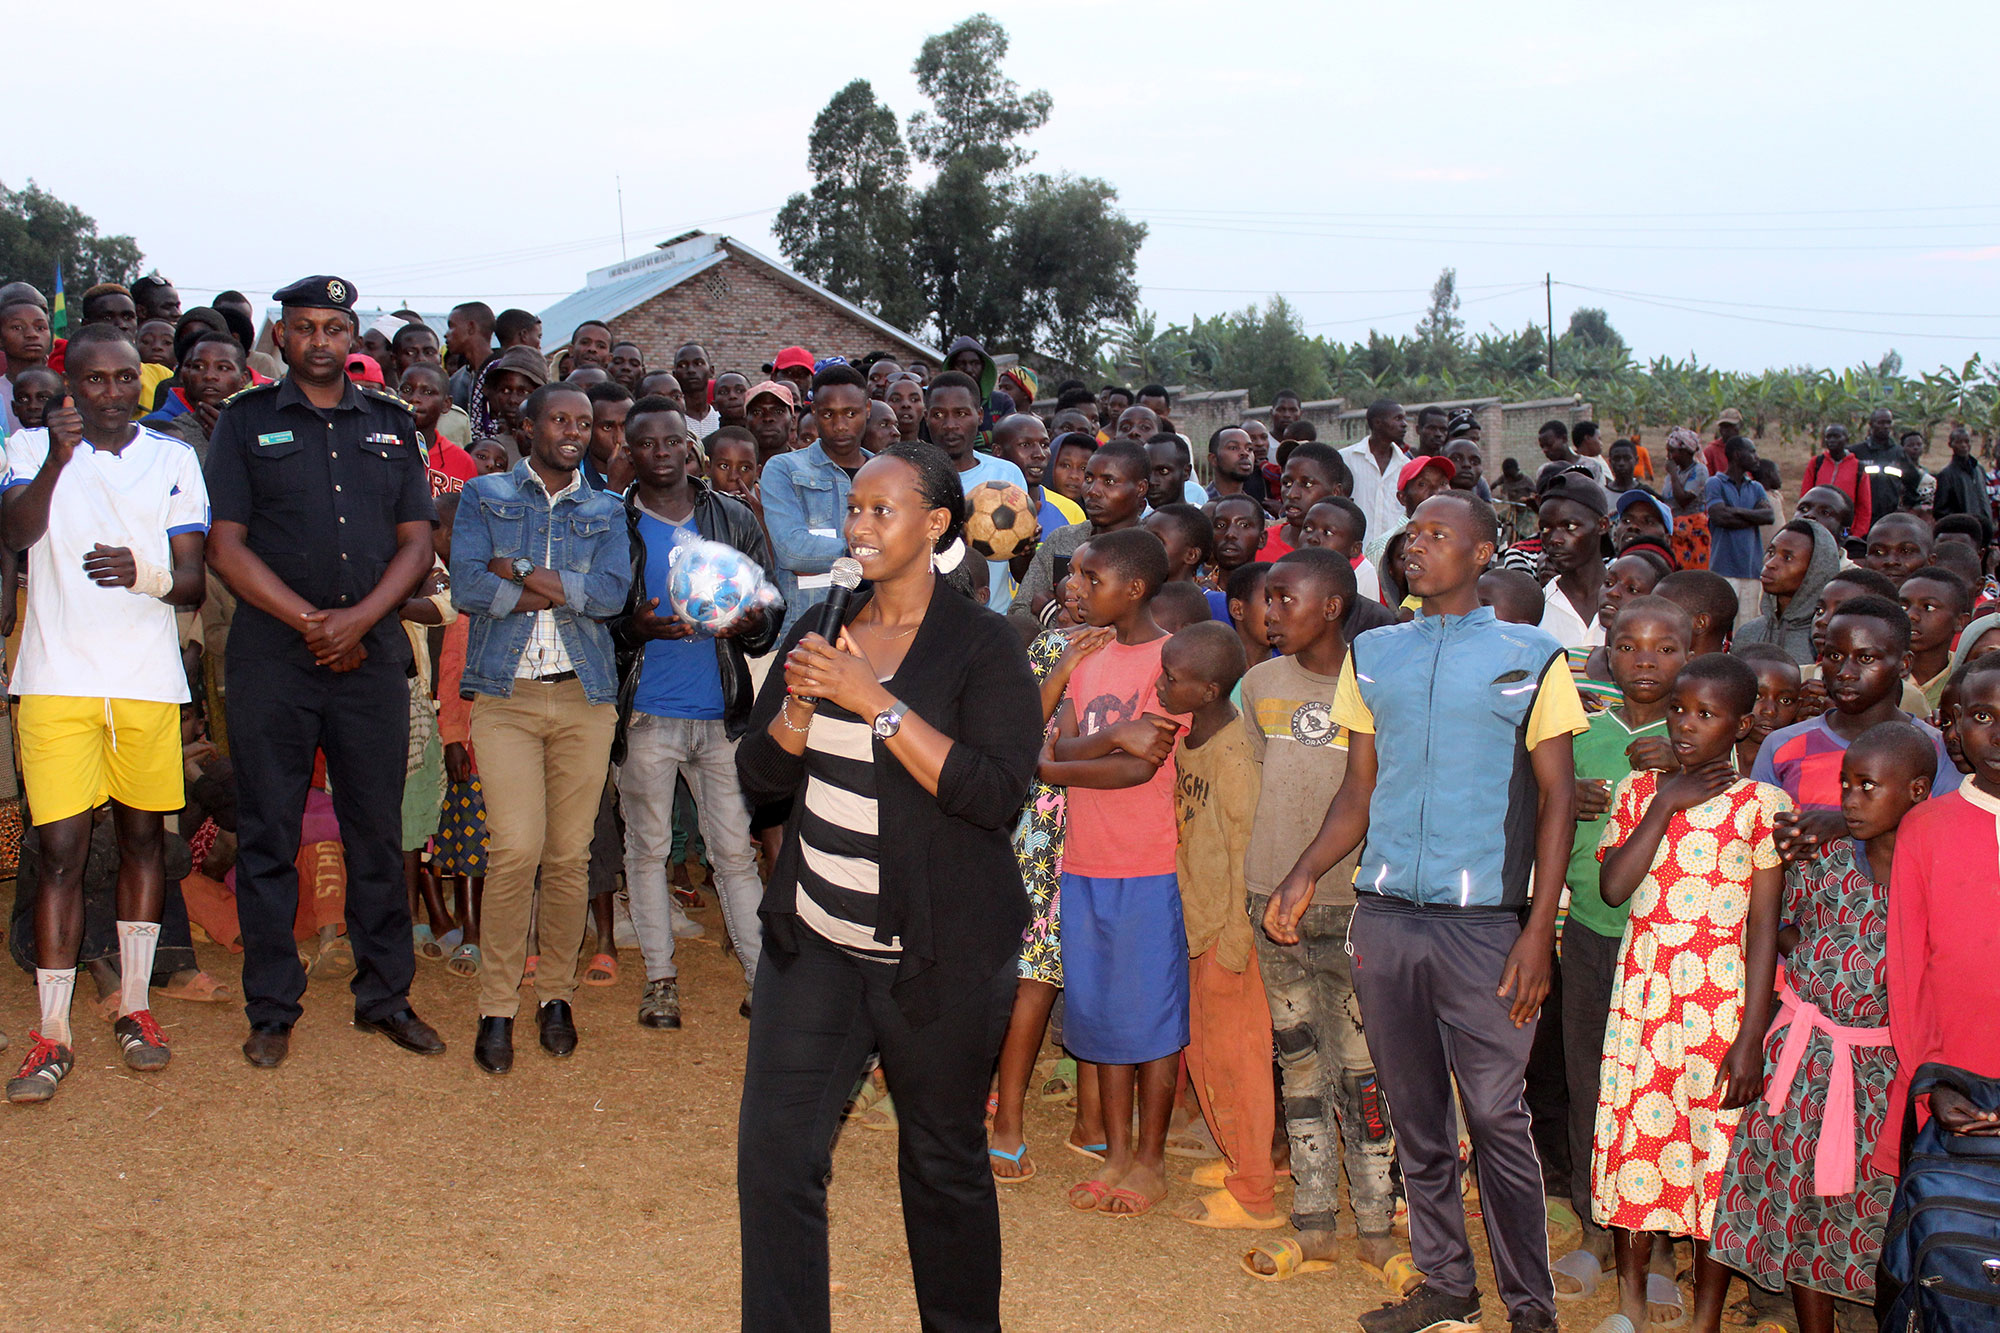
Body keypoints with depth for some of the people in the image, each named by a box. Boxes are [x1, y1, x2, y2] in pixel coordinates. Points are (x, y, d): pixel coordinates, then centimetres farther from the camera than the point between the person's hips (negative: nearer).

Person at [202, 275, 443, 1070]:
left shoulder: (391, 425, 13)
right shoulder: (245, 423, 6)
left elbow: (417, 541, 7)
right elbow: (226, 544, -2)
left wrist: (358, 618, -8)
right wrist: (310, 622, -10)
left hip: (372, 654, 2)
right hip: (270, 655, -2)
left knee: (377, 831, 6)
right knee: (268, 834, 2)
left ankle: (385, 996, 16)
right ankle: (272, 1010, 11)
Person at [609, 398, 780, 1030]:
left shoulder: (734, 520, 7)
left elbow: (774, 604, 9)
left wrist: (752, 625, -13)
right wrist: (633, 629, -18)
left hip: (722, 712, 1)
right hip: (646, 714, -1)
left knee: (735, 849, 3)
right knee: (647, 847, 8)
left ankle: (762, 973, 10)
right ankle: (660, 977, 19)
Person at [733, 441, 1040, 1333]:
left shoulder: (983, 647, -8)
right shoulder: (818, 629, 8)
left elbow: (997, 794, -19)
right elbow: (760, 774, 9)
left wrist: (878, 702, -22)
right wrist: (800, 705, -12)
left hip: (940, 954, -4)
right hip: (815, 940, 4)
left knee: (945, 1160, 11)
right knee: (775, 1152, -2)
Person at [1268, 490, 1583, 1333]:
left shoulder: (1531, 659, 1)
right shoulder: (1372, 655, 12)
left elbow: (1557, 796, -1)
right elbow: (1359, 790, 13)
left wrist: (1539, 928, -9)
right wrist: (1304, 877, -2)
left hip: (1484, 923, -4)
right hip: (1385, 917, 4)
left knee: (1497, 1118, -1)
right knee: (1415, 1115, 11)